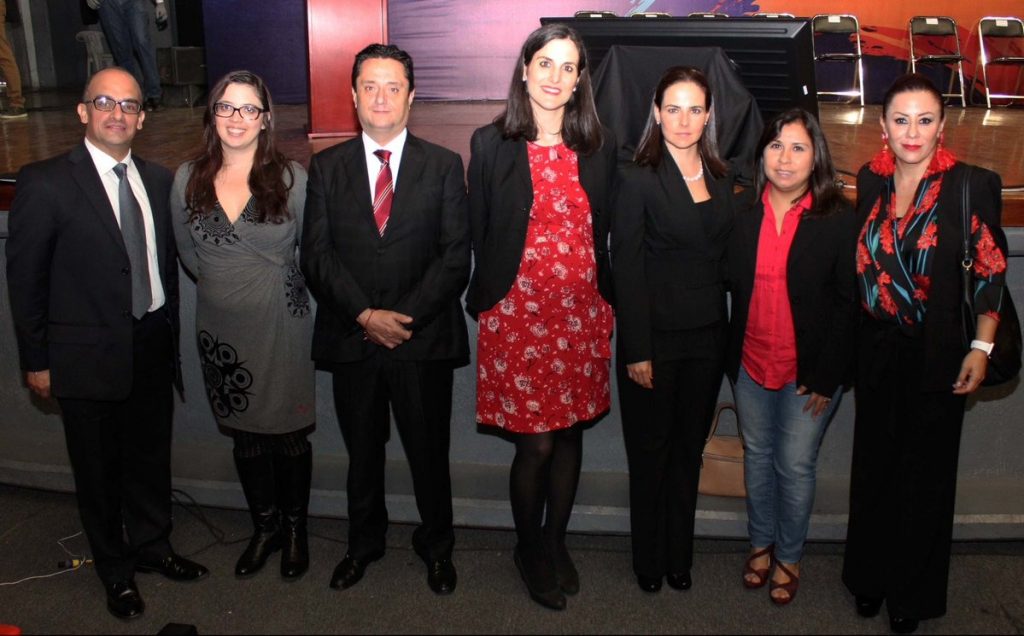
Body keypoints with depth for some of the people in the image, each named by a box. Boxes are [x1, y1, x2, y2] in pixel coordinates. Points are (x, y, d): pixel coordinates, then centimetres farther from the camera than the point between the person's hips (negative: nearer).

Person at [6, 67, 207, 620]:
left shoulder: (158, 179, 5)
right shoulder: (45, 183, -11)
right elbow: (24, 277, -8)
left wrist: (169, 334, 11)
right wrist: (36, 360, -7)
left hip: (153, 347, 5)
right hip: (88, 355, -4)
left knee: (151, 457, 18)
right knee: (98, 470, 11)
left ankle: (151, 546, 40)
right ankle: (115, 569, 31)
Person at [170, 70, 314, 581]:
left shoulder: (290, 177, -10)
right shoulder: (188, 179, -1)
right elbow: (187, 251, 12)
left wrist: (274, 284, 5)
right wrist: (222, 283, 11)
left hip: (281, 325, -3)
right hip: (221, 328, 3)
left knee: (289, 432, 8)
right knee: (245, 434, 15)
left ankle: (294, 529, 29)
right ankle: (264, 527, 35)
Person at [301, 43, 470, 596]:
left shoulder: (443, 166, 1)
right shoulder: (326, 167, 5)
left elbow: (455, 256, -5)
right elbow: (316, 255, -2)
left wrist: (406, 316, -15)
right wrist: (365, 315, -13)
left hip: (424, 339, -1)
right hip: (350, 339, 2)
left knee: (429, 452, 10)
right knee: (362, 451, 16)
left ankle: (436, 547, 31)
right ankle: (363, 544, 37)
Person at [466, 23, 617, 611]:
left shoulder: (600, 146, 5)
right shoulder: (491, 144, -1)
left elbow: (606, 231, 8)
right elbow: (479, 233, 2)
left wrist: (605, 301, 3)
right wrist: (484, 303, 0)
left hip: (583, 311, 3)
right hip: (518, 311, -2)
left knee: (570, 432, 12)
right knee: (536, 443, 1)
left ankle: (556, 542, 33)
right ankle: (529, 548, 26)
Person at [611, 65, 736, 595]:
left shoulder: (721, 179, 7)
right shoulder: (638, 179, -10)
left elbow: (724, 258, 11)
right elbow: (626, 269, -12)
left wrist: (726, 331, 3)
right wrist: (636, 351, -15)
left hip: (707, 336, 5)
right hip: (655, 337, -5)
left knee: (689, 451, 14)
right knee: (650, 452, 9)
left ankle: (679, 557, 30)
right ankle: (648, 562, 26)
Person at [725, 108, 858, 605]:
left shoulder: (838, 219, -11)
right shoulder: (741, 211, -1)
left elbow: (847, 304, -9)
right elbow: (729, 282, 3)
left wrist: (826, 378, -12)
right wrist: (729, 358, -2)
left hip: (809, 370, -3)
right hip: (750, 363, 3)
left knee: (795, 465, 6)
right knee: (757, 455, 17)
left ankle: (789, 555, 28)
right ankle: (761, 543, 37)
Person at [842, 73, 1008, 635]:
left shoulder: (971, 185, -10)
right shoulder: (871, 180, 2)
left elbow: (991, 273, -7)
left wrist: (981, 347, -11)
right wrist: (847, 344, 8)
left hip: (937, 356, -3)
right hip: (876, 350, 3)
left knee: (926, 471, 10)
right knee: (874, 464, 14)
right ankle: (870, 576, 33)